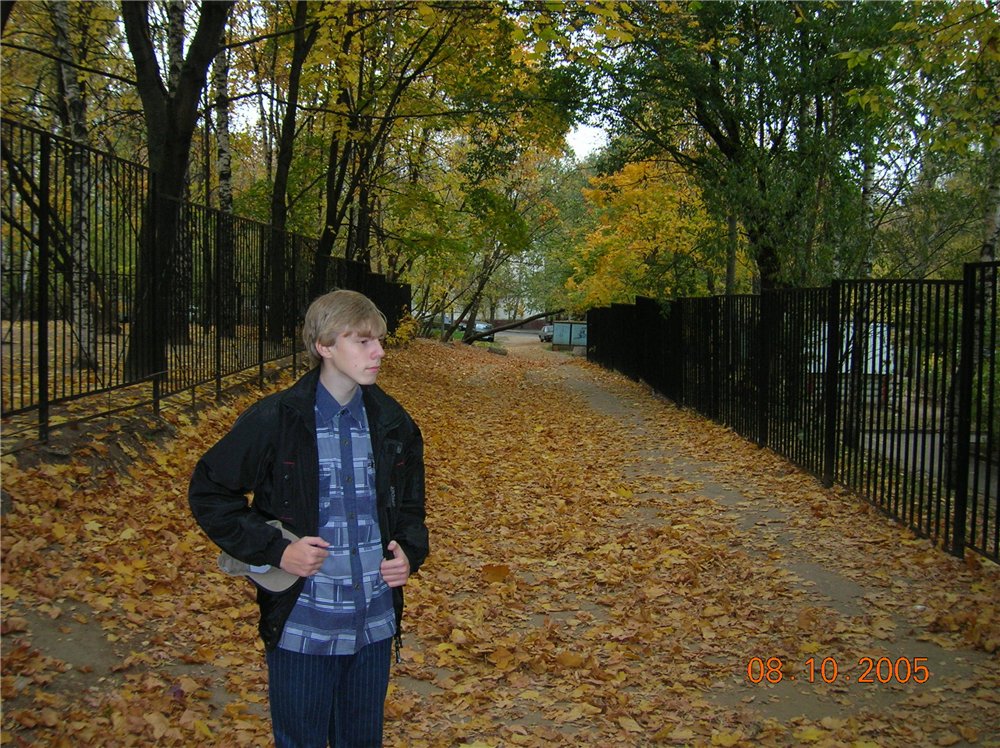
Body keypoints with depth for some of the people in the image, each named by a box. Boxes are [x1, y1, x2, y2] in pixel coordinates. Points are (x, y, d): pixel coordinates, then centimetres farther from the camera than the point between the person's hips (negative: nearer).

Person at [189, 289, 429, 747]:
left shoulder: (392, 423, 2)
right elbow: (207, 492, -5)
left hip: (375, 625, 4)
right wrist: (273, 550, -15)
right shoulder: (274, 421, -12)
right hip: (301, 627, -4)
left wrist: (409, 552, -4)